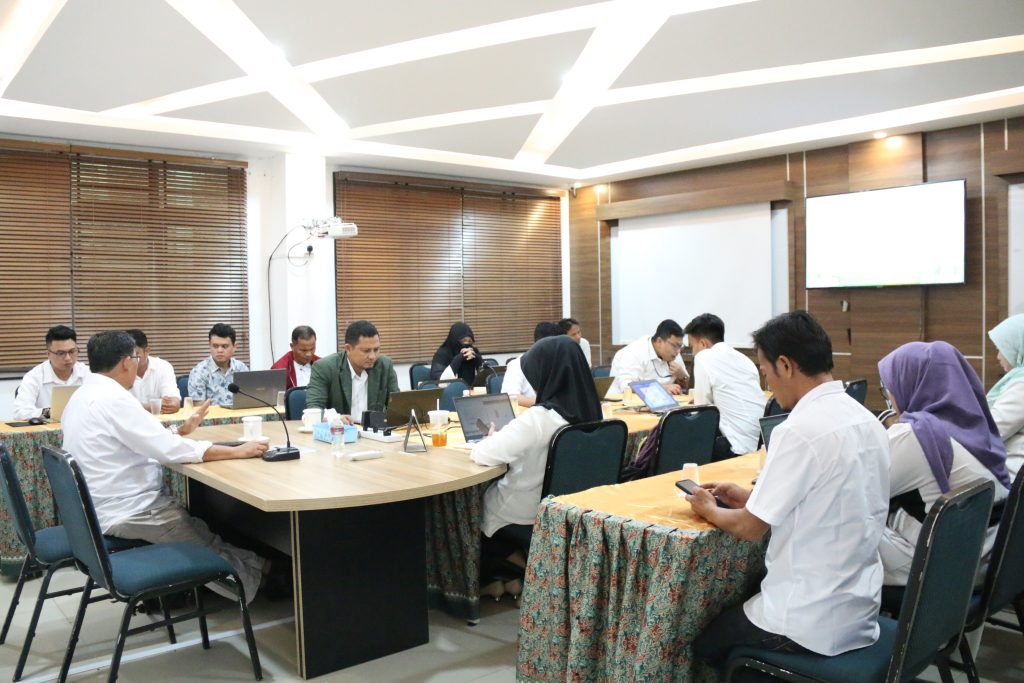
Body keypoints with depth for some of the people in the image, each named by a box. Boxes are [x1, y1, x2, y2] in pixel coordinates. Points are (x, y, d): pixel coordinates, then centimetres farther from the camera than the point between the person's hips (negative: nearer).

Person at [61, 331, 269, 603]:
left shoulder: (84, 395, 7)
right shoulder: (113, 399, -24)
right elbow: (170, 450, -28)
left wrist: (182, 429, 12)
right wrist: (238, 451, -23)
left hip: (100, 506, 10)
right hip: (125, 512, -10)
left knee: (196, 515, 21)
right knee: (210, 540, 7)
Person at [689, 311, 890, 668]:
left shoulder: (799, 430, -24)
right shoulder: (867, 422, 2)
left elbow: (750, 528, -17)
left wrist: (709, 509, 2)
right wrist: (750, 497, 12)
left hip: (811, 622, -8)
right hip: (861, 609, 8)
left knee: (701, 637, 15)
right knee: (736, 602, 28)